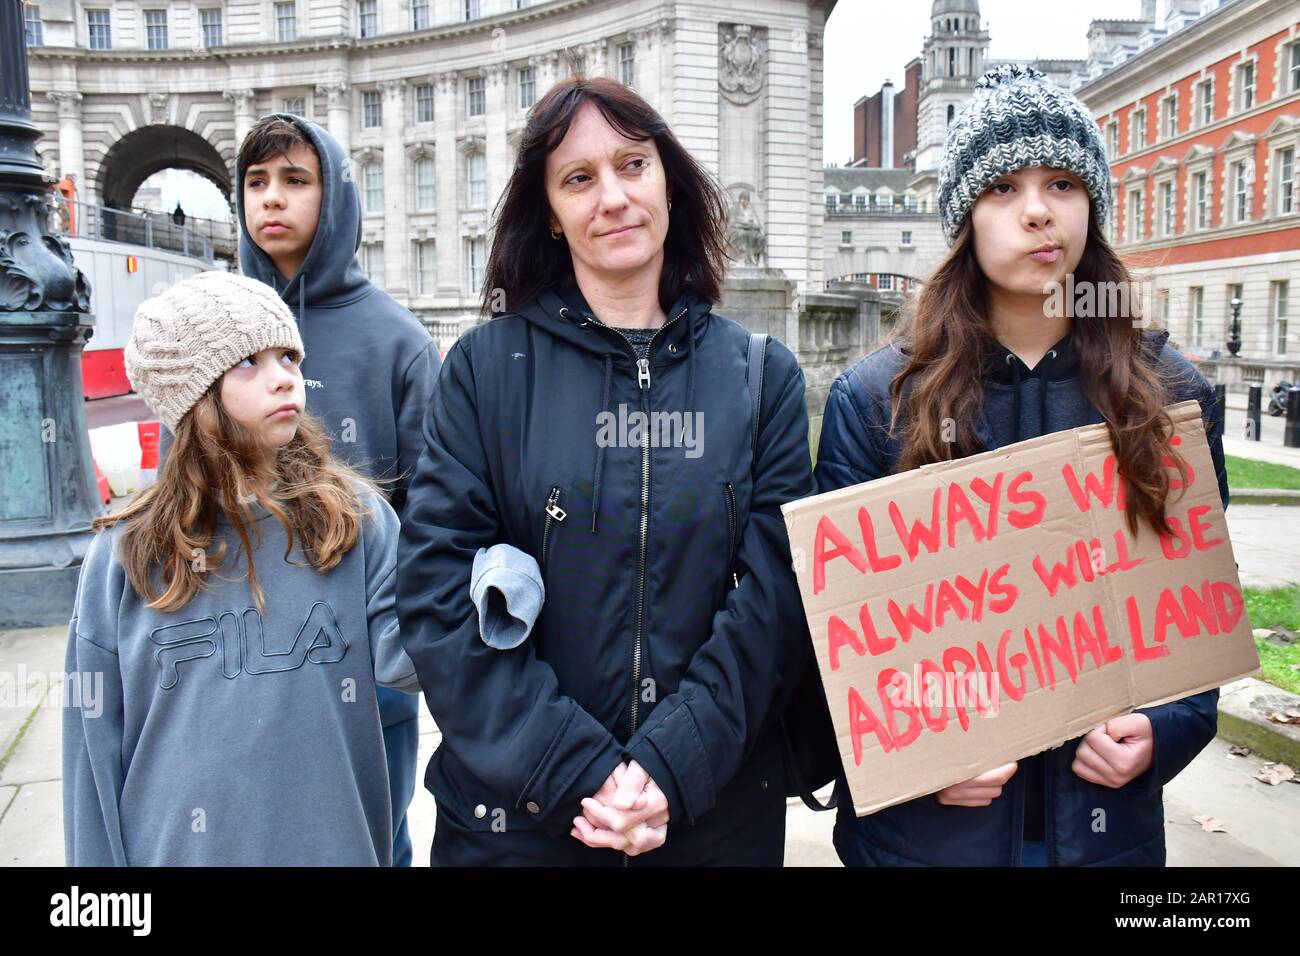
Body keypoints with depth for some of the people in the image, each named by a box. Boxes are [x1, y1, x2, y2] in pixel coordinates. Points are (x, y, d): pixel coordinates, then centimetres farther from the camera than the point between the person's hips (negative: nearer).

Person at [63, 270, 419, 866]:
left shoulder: (354, 518, -7)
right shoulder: (124, 558, -6)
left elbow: (398, 655, -17)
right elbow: (97, 743, 0)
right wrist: (96, 859, 3)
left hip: (338, 840, 0)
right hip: (178, 845, 0)